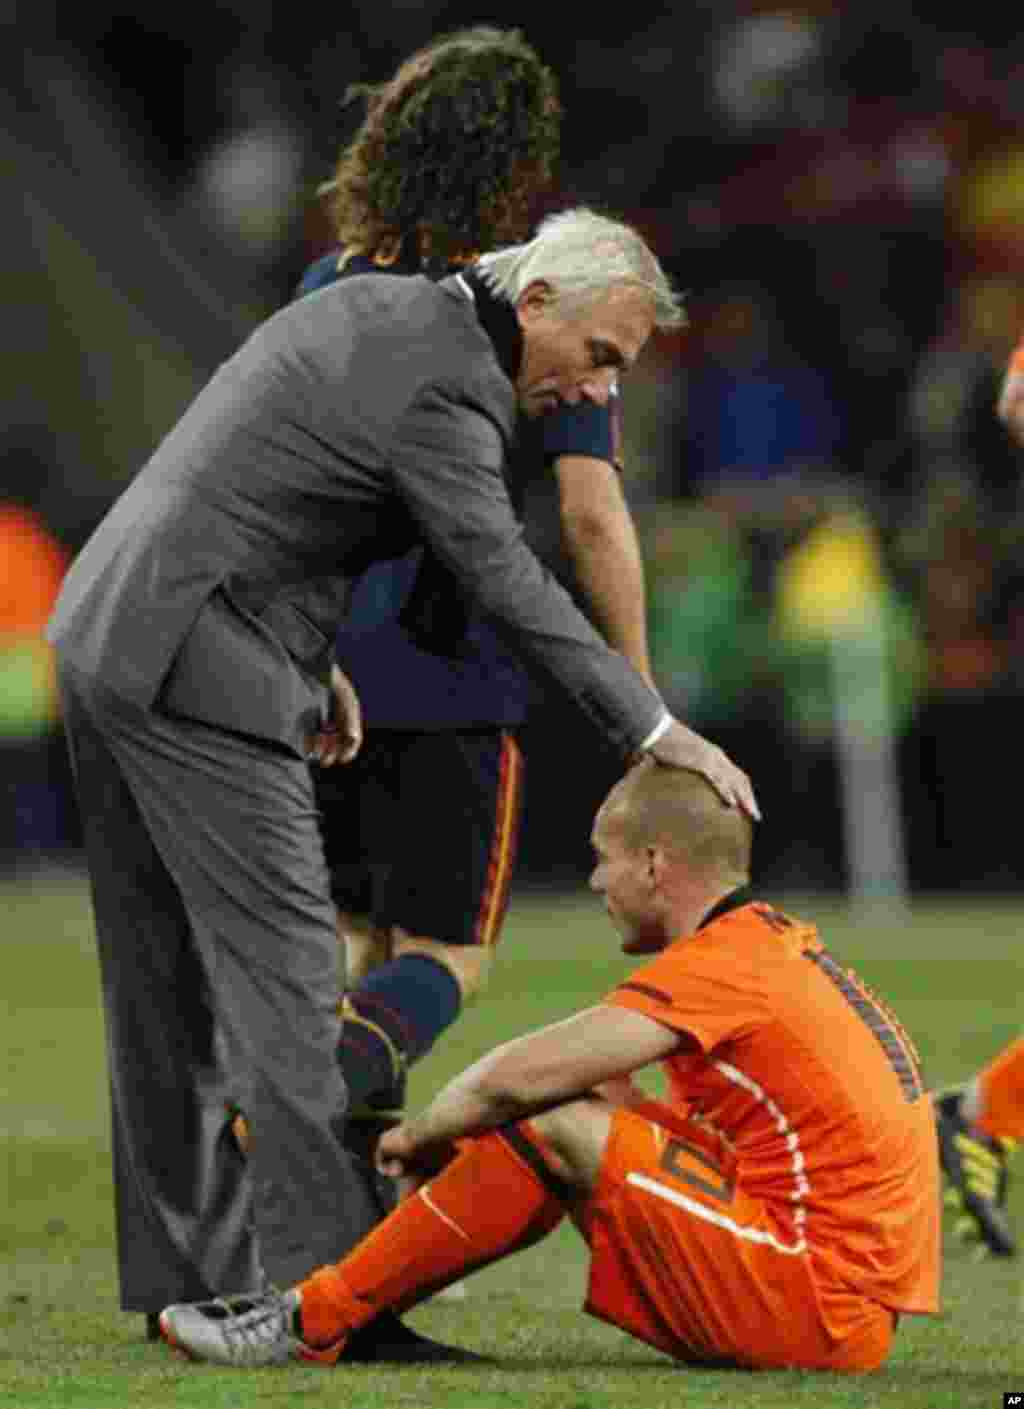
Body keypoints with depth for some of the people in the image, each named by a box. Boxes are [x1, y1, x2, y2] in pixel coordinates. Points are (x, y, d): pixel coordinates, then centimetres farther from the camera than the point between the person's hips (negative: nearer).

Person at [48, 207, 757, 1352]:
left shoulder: (368, 311, 14)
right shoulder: (442, 388, -16)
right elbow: (505, 583, -18)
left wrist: (308, 657, 24)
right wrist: (655, 734, -16)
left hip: (106, 633, 10)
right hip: (196, 674, -10)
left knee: (166, 974, 12)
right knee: (280, 967, -8)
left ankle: (185, 1264, 18)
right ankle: (324, 1277, -10)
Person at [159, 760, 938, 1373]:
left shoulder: (719, 968, -14)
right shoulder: (775, 941, 17)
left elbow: (517, 1078, -20)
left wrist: (420, 1132, 0)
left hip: (818, 1309, -10)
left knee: (551, 1129, -13)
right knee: (589, 1103, 14)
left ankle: (317, 1321, -5)